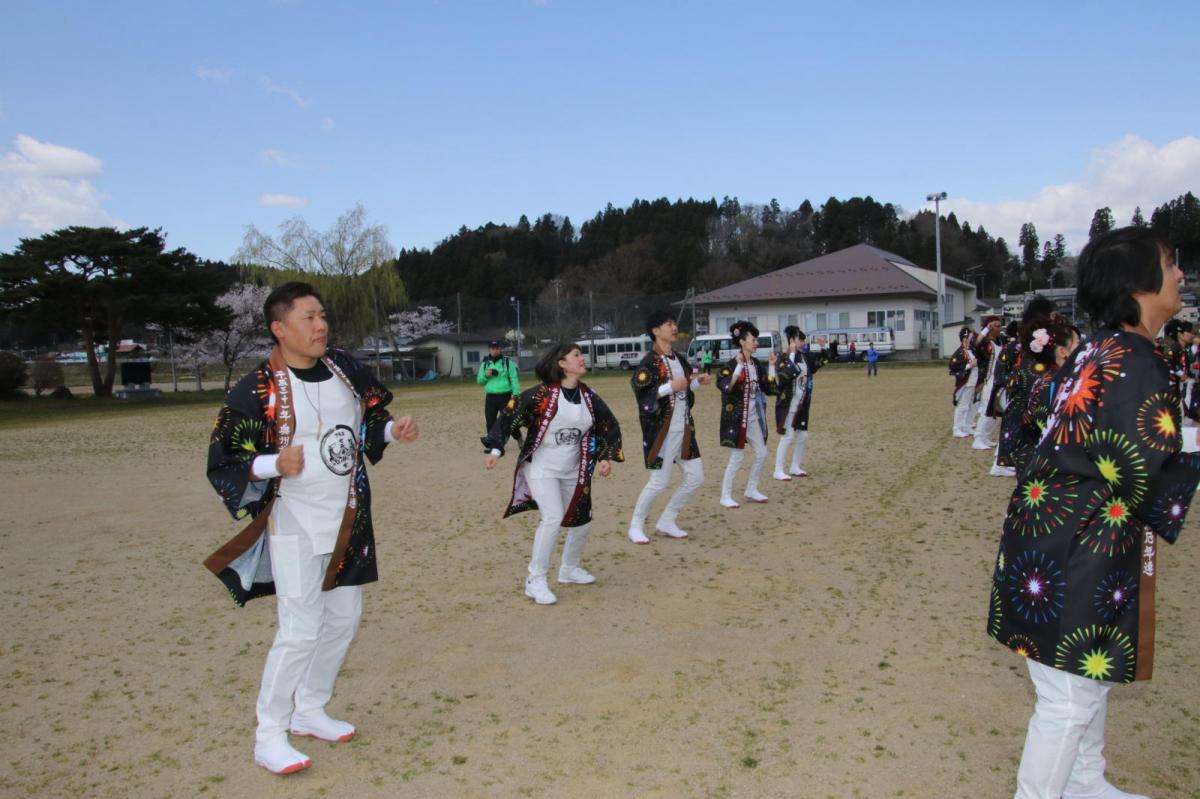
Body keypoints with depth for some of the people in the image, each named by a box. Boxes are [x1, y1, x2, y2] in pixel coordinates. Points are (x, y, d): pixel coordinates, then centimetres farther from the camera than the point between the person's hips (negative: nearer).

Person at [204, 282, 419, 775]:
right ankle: (269, 737, 13)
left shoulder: (345, 370, -1)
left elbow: (369, 420, 13)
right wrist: (274, 464, -31)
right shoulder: (257, 391, -18)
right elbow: (222, 462, -15)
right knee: (300, 630, -7)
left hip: (348, 521, 7)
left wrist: (393, 430, -7)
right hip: (295, 526, -6)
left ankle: (309, 711, 35)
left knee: (343, 619, 16)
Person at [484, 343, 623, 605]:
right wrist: (496, 449, -20)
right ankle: (535, 580, -10)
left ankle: (569, 569, 38)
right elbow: (510, 414, -15)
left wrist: (606, 457, -1)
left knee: (582, 521, 12)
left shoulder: (588, 397, 1)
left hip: (572, 471, 7)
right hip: (541, 468, -6)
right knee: (553, 517, -23)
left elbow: (610, 426, 10)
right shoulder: (542, 394, -17)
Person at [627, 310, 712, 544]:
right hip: (661, 431, -8)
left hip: (684, 430, 8)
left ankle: (666, 521, 22)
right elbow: (640, 394, -22)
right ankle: (636, 526, 15)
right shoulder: (649, 362, -14)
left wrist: (697, 382, 6)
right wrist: (670, 386, -27)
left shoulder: (679, 360, 13)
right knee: (659, 482, -5)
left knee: (696, 477, 9)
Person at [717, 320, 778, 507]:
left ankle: (751, 490, 26)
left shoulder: (756, 364, 8)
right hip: (737, 417, -7)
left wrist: (771, 366, 2)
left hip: (754, 417, 7)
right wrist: (739, 366, -30)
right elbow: (725, 387, -29)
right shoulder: (731, 365, -14)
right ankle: (725, 496, 6)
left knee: (762, 453, 10)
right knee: (737, 456, -4)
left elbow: (769, 388, 10)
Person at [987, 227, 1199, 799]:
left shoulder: (1096, 353, 8)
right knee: (1070, 697, 4)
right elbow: (1154, 484, -20)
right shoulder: (1136, 367, -21)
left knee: (1089, 678, 25)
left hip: (1054, 533, 10)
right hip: (1080, 553, -10)